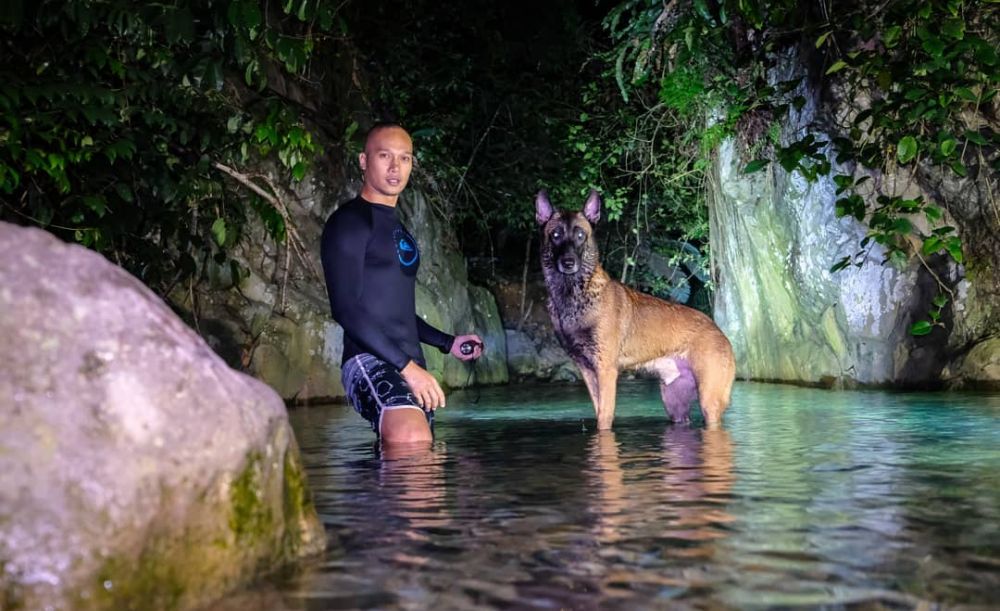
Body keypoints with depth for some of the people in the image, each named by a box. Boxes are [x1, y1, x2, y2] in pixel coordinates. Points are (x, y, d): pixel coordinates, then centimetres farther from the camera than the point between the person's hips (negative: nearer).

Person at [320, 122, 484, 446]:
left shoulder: (397, 228, 24)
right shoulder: (349, 221, -3)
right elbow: (346, 308, -13)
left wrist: (448, 343, 29)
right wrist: (406, 365, -18)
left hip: (411, 367, 9)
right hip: (369, 360, -9)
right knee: (412, 443, -34)